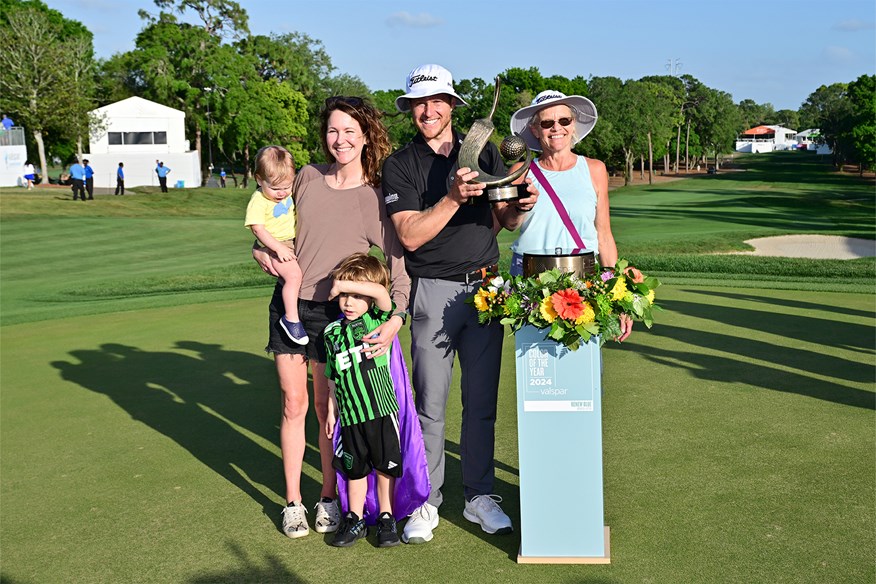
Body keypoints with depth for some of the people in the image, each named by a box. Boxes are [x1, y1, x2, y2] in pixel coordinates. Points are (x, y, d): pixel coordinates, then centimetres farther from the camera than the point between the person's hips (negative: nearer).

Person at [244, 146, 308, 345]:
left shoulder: (288, 194, 7)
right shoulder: (258, 201, -16)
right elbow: (257, 228, -21)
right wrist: (278, 247, -26)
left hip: (292, 242, 8)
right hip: (274, 247, -8)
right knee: (293, 274, -27)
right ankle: (291, 319, -21)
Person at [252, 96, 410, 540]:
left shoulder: (375, 198, -8)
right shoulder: (308, 177, 4)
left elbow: (399, 264, -12)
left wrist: (396, 317, -25)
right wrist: (262, 250, 2)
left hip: (333, 312, -3)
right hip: (288, 304, 3)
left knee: (328, 409, 6)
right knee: (294, 404, 7)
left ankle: (329, 498, 23)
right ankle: (292, 501, 18)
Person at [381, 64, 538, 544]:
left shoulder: (482, 151, 12)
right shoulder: (400, 165, 2)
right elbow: (410, 235, -9)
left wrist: (522, 205, -8)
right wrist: (452, 198, -20)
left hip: (485, 287, 3)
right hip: (433, 291, -2)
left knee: (481, 401, 7)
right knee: (430, 402, 2)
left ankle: (479, 496, 19)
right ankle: (425, 501, 14)